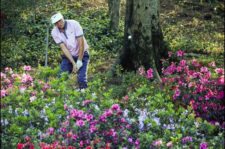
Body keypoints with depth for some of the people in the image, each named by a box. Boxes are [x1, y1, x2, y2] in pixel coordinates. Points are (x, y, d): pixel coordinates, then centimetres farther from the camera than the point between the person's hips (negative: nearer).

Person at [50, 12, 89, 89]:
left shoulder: (74, 24, -19)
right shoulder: (54, 32, -11)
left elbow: (81, 43, -19)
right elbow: (63, 48, -14)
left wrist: (79, 61, -20)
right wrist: (74, 63, -21)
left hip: (82, 54, -3)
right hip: (68, 56, 3)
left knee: (81, 79, -17)